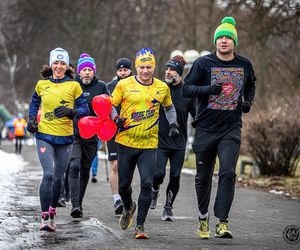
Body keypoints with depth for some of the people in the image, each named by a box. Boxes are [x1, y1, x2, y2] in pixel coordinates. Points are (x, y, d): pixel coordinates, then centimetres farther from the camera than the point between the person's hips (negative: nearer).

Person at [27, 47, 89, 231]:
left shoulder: (73, 86, 0)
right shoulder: (42, 84, 5)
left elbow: (85, 109, 1)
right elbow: (35, 102, 23)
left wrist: (71, 112, -18)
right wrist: (32, 119, 7)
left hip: (65, 138, 1)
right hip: (45, 135, -1)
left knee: (58, 177, 9)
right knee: (48, 174, -15)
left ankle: (52, 213, 27)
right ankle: (45, 217, -12)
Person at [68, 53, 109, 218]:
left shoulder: (101, 86, 6)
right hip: (73, 132, -2)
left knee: (85, 170, 12)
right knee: (74, 166, -20)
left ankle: (79, 203, 27)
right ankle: (75, 204, -26)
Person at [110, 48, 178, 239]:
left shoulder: (162, 87, 5)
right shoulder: (125, 84, -2)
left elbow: (169, 107, 23)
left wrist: (173, 123, 8)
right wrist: (116, 118, -14)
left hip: (149, 144, 0)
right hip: (126, 142, 0)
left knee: (147, 184, -13)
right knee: (123, 185, 8)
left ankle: (140, 226, -5)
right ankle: (129, 207, 42)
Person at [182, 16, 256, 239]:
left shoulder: (244, 65, 6)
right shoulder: (204, 63, -2)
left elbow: (250, 85, 26)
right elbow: (186, 89, -4)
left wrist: (248, 101, 7)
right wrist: (209, 89, -20)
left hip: (231, 129, 0)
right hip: (206, 128, 0)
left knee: (228, 173, -16)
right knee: (203, 177, 8)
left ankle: (222, 223, -16)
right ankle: (203, 217, 29)